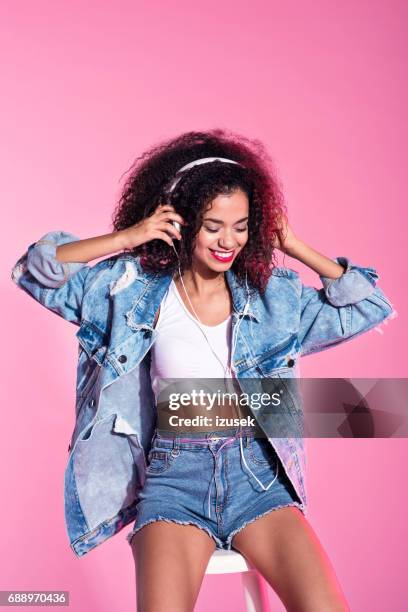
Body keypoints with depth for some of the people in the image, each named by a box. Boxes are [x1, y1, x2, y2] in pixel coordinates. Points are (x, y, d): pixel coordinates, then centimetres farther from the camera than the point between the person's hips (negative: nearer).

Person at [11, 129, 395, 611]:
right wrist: (125, 238, -10)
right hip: (174, 473, -1)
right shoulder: (138, 287, 1)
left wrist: (295, 248, 0)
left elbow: (369, 308, 6)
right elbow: (33, 271, -1)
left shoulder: (273, 293, 6)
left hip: (256, 469, 2)